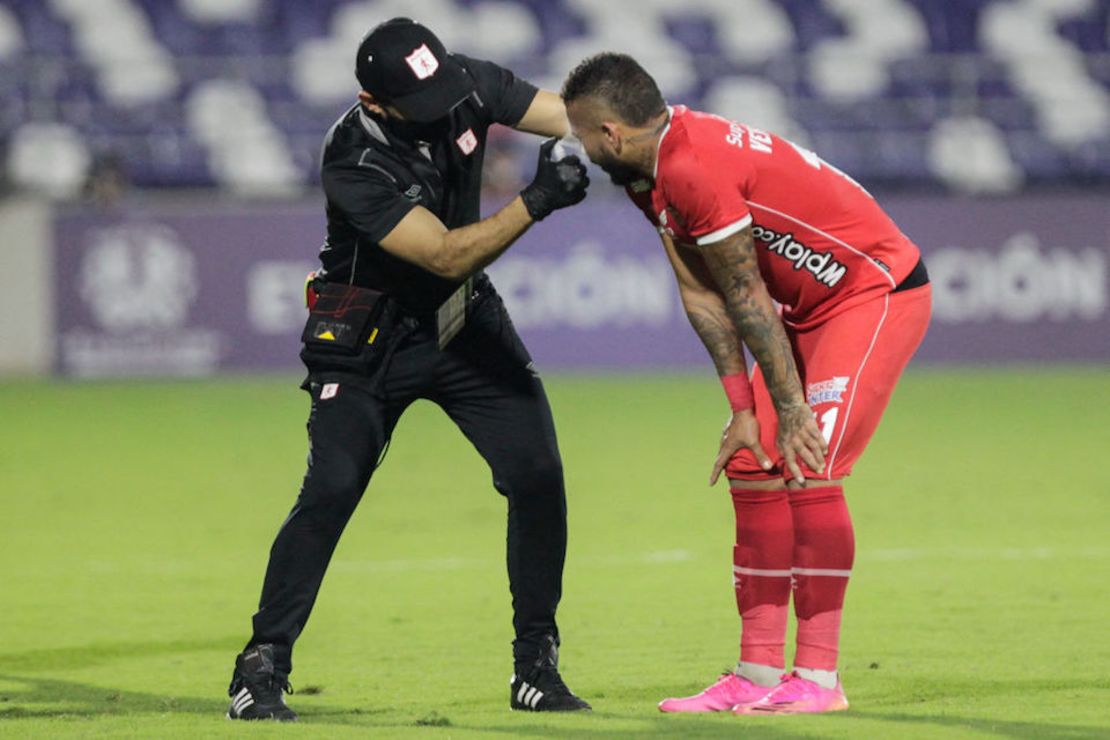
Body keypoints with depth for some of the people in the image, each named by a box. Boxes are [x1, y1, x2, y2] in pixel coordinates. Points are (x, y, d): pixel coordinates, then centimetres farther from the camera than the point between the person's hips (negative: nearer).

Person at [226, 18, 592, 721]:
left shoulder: (468, 84, -14)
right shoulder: (355, 164, -29)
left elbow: (573, 115, -11)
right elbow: (447, 256, -32)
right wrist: (535, 202, -43)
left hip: (467, 322, 5)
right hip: (370, 341, -5)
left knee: (538, 477, -5)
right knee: (330, 492, -16)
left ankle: (536, 665, 6)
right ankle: (262, 672, -6)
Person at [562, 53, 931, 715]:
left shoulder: (693, 170, -27)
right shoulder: (653, 172, 2)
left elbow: (747, 298, -21)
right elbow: (703, 295, 4)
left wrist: (790, 409, -14)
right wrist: (744, 409, 1)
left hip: (877, 295, -10)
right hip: (809, 307, 10)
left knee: (809, 471, -18)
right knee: (753, 467, 6)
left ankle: (819, 677, -14)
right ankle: (759, 674, 9)